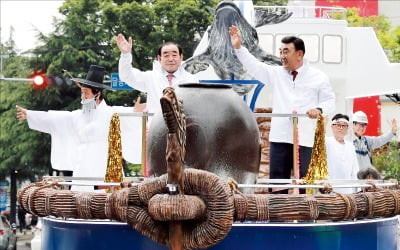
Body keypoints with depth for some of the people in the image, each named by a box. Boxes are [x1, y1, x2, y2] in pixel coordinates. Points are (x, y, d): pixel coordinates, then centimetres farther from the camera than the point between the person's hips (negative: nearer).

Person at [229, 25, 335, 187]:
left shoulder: (318, 77, 5)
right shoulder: (276, 74, 12)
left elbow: (329, 101, 7)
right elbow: (254, 66, 6)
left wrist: (319, 109, -15)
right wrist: (238, 47, -5)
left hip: (304, 139, -3)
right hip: (279, 137, 3)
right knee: (276, 181, 1)